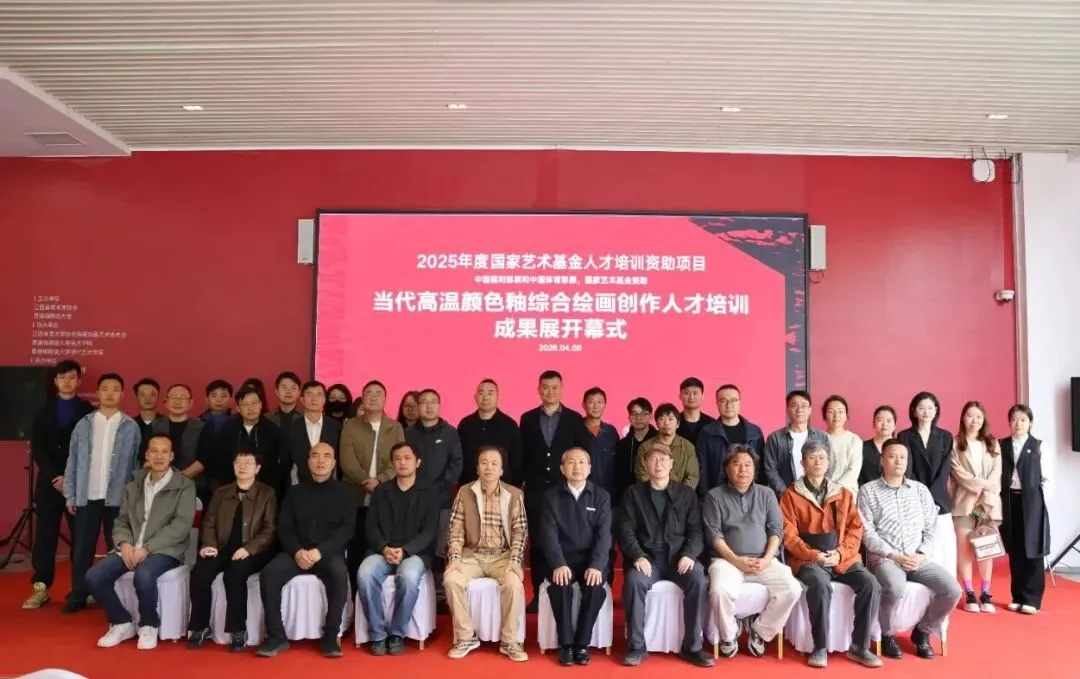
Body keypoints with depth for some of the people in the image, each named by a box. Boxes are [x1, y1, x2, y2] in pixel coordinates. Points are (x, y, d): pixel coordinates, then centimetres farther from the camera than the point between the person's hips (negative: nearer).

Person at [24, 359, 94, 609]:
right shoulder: (44, 411, 11)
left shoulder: (88, 411, 4)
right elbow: (37, 449, 4)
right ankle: (40, 587, 8)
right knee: (45, 534, 1)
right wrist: (55, 476, -9)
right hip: (49, 482, 2)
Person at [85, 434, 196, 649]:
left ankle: (148, 626, -7)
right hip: (132, 549, 6)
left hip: (164, 550, -5)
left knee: (143, 576, -35)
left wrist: (147, 548, -19)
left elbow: (181, 525, -12)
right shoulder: (133, 486, 16)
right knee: (94, 576, -17)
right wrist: (125, 543, -10)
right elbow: (121, 521, 14)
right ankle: (122, 623, 5)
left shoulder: (185, 486, -2)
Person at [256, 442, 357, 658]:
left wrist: (320, 551, -18)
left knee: (339, 575, -34)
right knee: (268, 574, -25)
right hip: (297, 551, 3)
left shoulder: (346, 493, 7)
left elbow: (347, 529, -3)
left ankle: (332, 636, -18)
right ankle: (277, 636, -13)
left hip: (330, 552, -2)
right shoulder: (295, 492, 14)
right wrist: (297, 551, -13)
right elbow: (284, 527, 7)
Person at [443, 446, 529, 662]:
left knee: (514, 583, -31)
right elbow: (456, 529, 1)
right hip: (472, 555, 1)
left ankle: (509, 641, -12)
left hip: (503, 556, -1)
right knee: (451, 579, -27)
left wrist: (515, 561, -15)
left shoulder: (514, 495, 0)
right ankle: (465, 638, -9)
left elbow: (520, 531, -2)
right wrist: (454, 558, -13)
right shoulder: (465, 492, 2)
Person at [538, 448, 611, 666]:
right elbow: (549, 534, -6)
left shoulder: (601, 496, 5)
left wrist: (596, 566, -21)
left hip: (591, 558, 0)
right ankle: (566, 643, -15)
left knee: (595, 586, -30)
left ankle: (582, 643, -13)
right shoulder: (551, 496, 4)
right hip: (562, 558, 0)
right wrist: (558, 564, -23)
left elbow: (603, 534, -5)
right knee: (560, 584, -31)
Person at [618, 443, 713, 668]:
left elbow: (695, 530, 5)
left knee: (699, 580, -29)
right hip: (646, 558, -1)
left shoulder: (686, 493, 12)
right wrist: (638, 556, -17)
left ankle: (692, 647, -14)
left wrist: (689, 554, -14)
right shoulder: (633, 493, 9)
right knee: (634, 581, -32)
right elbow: (626, 531, 1)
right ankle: (636, 646, -15)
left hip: (678, 556, 1)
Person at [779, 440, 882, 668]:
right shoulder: (791, 495, 2)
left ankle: (859, 646, -8)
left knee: (871, 584, -22)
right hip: (808, 559, -4)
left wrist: (840, 553, -9)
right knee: (821, 585, -35)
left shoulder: (844, 494, 13)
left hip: (843, 558, 4)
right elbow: (789, 535, -4)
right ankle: (820, 647, -19)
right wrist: (813, 555, -17)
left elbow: (855, 529, 7)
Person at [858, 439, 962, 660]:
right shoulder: (868, 491, 0)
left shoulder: (920, 489, 13)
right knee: (895, 588, -36)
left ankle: (922, 631, 9)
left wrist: (921, 554, -6)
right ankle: (887, 635, -6)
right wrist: (894, 555, -15)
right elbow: (867, 533, -6)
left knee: (952, 590, -18)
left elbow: (931, 527, 9)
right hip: (884, 558, -4)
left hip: (918, 559, 5)